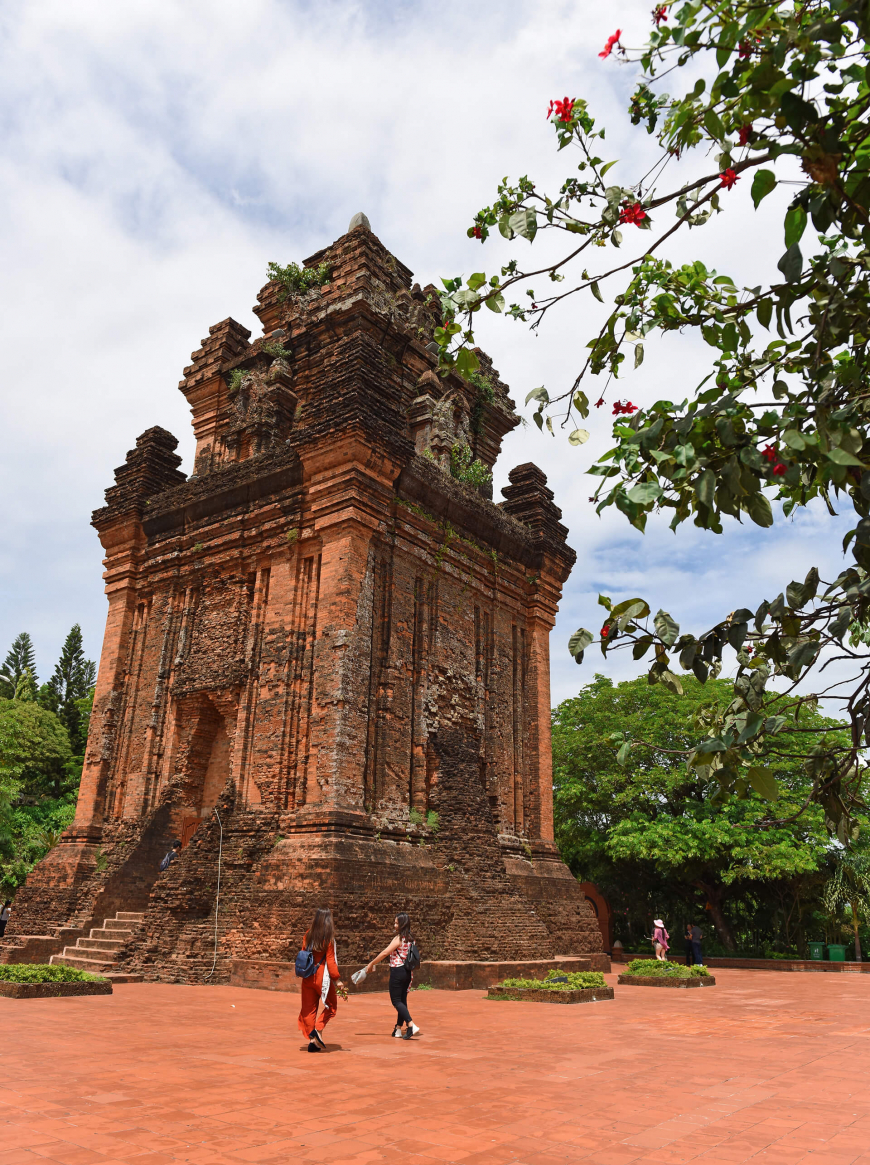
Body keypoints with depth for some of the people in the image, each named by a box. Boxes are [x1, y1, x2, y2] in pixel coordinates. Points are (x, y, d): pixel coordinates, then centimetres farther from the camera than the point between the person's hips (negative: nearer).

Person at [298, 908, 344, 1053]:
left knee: (309, 1008, 12)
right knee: (331, 1006, 14)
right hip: (322, 977, -5)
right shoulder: (329, 939, -11)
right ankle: (318, 1030, -2)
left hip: (308, 977, 5)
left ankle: (311, 1039, 12)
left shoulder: (308, 935, 2)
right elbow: (330, 961, -11)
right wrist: (336, 979, -5)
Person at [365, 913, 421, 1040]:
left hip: (397, 971, -8)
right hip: (407, 972, 8)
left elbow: (384, 953, -17)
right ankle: (398, 1029, 18)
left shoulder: (398, 938, -15)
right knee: (402, 1000, 12)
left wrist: (371, 964, -9)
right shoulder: (410, 939, 8)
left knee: (396, 1000, -3)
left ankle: (411, 1025, -15)